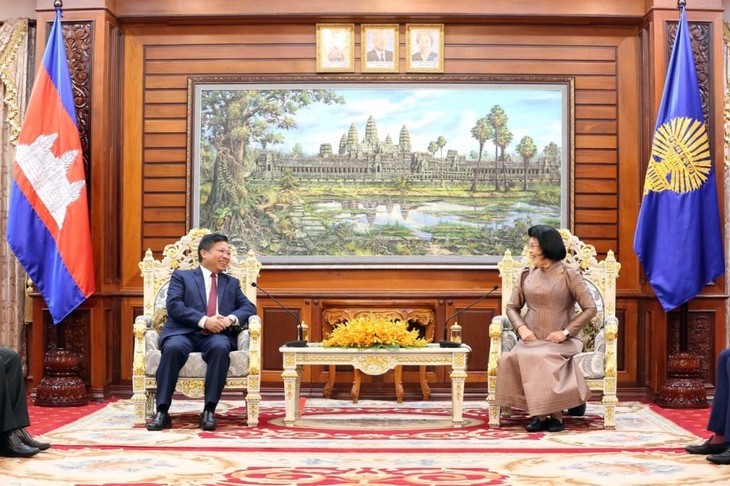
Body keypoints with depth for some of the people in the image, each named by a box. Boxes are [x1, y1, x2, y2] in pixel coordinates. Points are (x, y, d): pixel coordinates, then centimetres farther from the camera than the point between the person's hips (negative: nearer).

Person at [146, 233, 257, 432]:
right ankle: (162, 412, -31)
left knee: (220, 348, -35)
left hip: (217, 335, 2)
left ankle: (209, 411, -30)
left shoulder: (232, 283, 26)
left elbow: (249, 308, 13)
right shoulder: (181, 276, 16)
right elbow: (174, 306, -1)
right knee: (173, 348, -36)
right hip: (184, 333, -1)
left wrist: (231, 319, -10)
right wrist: (204, 321, -15)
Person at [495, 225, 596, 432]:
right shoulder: (527, 274, 12)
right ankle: (540, 414, -22)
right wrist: (521, 328, -5)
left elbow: (590, 308, -3)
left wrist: (566, 332, -12)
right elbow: (512, 307, 15)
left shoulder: (569, 274, 0)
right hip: (531, 340, 3)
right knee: (512, 358, -29)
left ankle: (555, 414, -21)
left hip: (560, 341, -3)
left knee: (542, 358, -35)